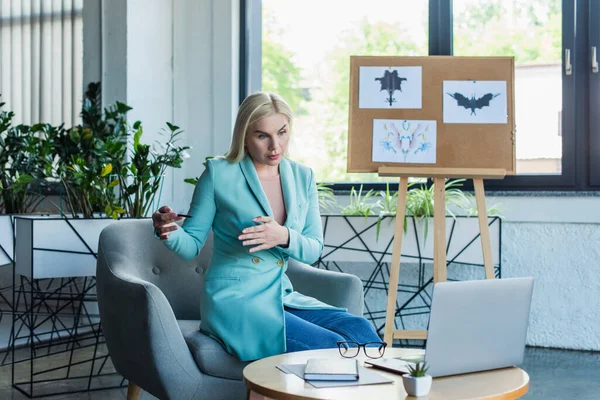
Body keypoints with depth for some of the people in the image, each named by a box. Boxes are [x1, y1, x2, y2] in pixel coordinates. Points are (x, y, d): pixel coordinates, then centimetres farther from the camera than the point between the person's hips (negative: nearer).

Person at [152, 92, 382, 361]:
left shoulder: (303, 177, 8)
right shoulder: (219, 173, -5)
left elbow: (314, 250, 6)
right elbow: (191, 246, -1)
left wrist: (284, 237, -16)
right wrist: (168, 232, -23)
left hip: (283, 296, 5)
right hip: (234, 301, -5)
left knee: (362, 332, -17)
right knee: (333, 349, -23)